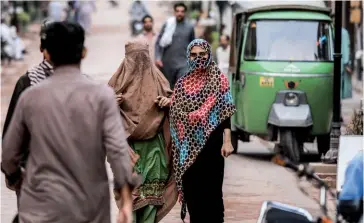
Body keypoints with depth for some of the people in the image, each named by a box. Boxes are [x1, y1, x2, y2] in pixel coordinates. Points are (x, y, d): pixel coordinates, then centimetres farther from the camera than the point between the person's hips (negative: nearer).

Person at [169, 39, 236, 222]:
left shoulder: (218, 79, -2)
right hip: (189, 143, 4)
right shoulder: (183, 83, 9)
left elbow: (225, 111, -6)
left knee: (211, 188, -2)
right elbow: (176, 112, 13)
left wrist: (227, 141, -12)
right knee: (191, 188, 5)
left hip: (210, 142, -3)